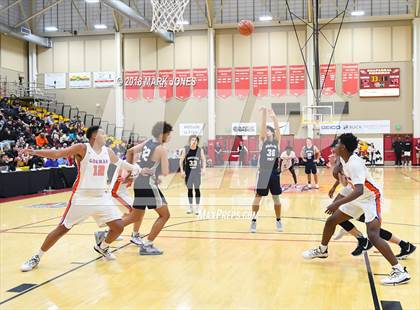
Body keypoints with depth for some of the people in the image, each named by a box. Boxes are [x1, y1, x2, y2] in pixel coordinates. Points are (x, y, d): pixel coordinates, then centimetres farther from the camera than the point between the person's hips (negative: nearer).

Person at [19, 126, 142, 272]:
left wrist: (135, 168, 32)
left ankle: (101, 247, 30)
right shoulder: (82, 148, -11)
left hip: (101, 198, 5)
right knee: (62, 229, -1)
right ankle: (37, 257, 16)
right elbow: (57, 154, -19)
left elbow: (119, 163, 27)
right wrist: (35, 152, -31)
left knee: (118, 227, 1)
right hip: (82, 198, -5)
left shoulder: (108, 151, 7)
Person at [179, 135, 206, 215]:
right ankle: (191, 207, 20)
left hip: (197, 172, 0)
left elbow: (203, 160, 6)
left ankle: (197, 207, 12)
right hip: (188, 172, 0)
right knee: (189, 189, 8)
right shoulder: (185, 150, -8)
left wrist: (203, 168, -8)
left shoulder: (200, 150, -7)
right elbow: (181, 160, 0)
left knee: (197, 189, 2)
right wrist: (182, 170, -7)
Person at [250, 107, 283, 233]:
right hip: (263, 173, -2)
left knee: (276, 198, 9)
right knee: (258, 197, 0)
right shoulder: (263, 140, 3)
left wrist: (274, 117, -19)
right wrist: (264, 114, -21)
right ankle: (253, 220, 9)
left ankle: (278, 220, 22)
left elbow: (277, 129, -7)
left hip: (274, 173, 2)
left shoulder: (276, 141, 8)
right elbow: (262, 127, -11)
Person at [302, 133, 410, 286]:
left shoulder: (355, 164, -32)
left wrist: (338, 203, -47)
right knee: (331, 220, 13)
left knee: (373, 235, -24)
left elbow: (359, 191, -43)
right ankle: (322, 250, 37)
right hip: (358, 198, 10)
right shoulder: (343, 158, -4)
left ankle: (400, 272, -20)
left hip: (371, 198, -10)